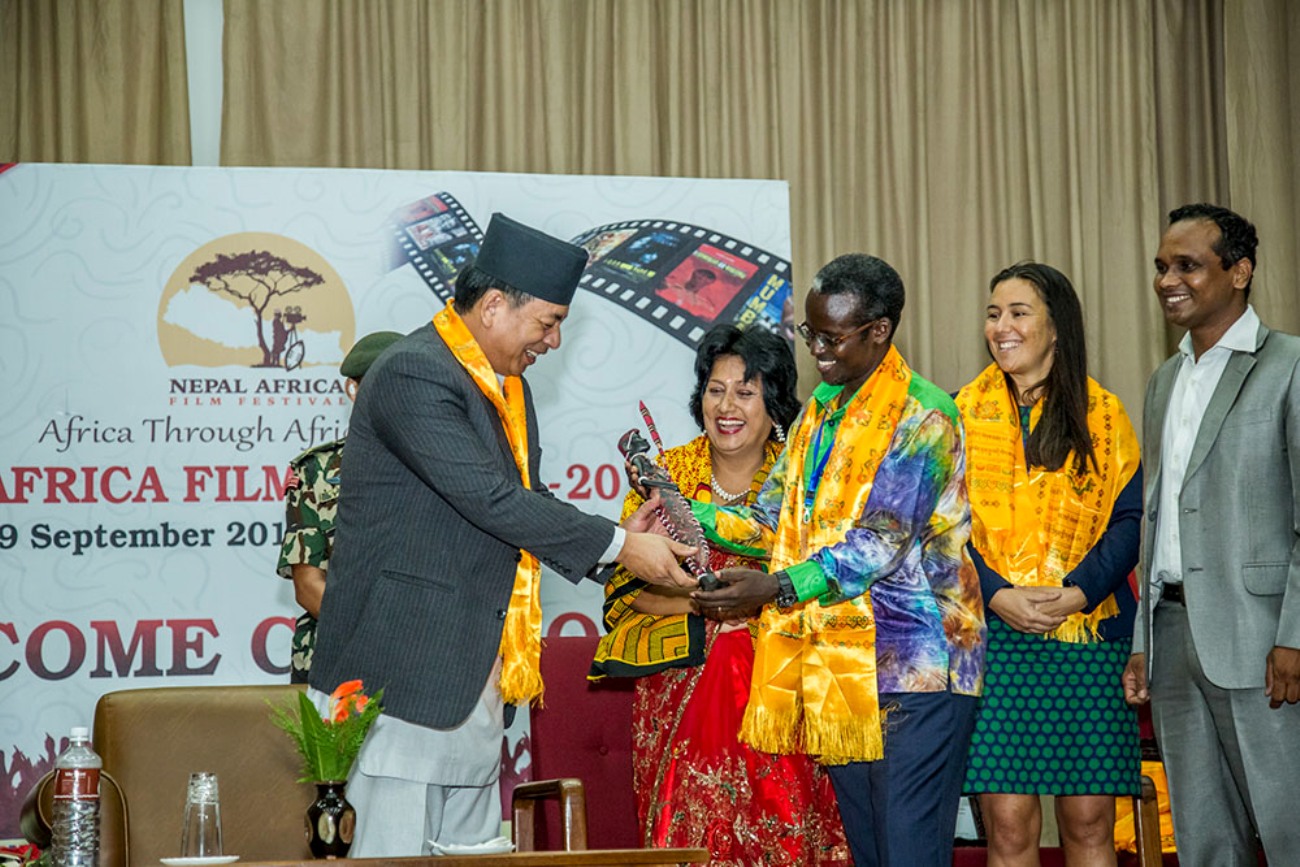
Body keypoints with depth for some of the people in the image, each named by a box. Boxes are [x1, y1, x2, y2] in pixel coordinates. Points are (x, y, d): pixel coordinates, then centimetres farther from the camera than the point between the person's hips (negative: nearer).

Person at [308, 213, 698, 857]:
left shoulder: (506, 385, 15)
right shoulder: (413, 375, -16)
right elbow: (490, 501, -22)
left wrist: (616, 543, -1)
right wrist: (616, 545, -16)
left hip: (476, 673, 10)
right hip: (404, 667, -9)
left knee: (473, 850, 10)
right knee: (395, 851, -6)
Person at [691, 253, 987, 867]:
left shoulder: (922, 415, -10)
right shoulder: (819, 411, 17)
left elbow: (881, 543, -18)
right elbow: (774, 523, 15)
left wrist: (777, 589, -24)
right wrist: (687, 514, 0)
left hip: (909, 668, -8)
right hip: (836, 669, 8)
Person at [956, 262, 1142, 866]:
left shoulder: (1102, 415, 8)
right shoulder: (963, 415, 8)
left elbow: (1129, 518, 3)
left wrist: (1079, 591, -13)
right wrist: (996, 594, -12)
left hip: (1089, 633, 0)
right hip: (993, 635, 0)